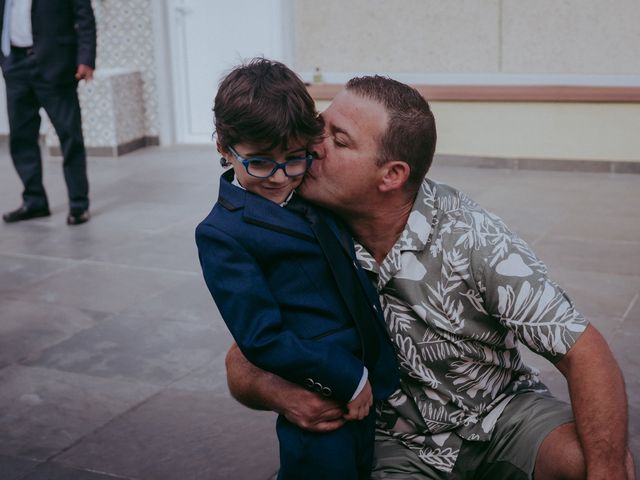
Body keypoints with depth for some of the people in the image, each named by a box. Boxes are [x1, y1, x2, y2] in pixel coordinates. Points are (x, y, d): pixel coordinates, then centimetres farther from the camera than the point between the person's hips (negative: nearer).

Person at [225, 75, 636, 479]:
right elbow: (242, 362, -3)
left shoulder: (469, 236, -22)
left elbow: (586, 355, -21)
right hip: (400, 444, 1)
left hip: (500, 409, -1)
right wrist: (277, 393, -26)